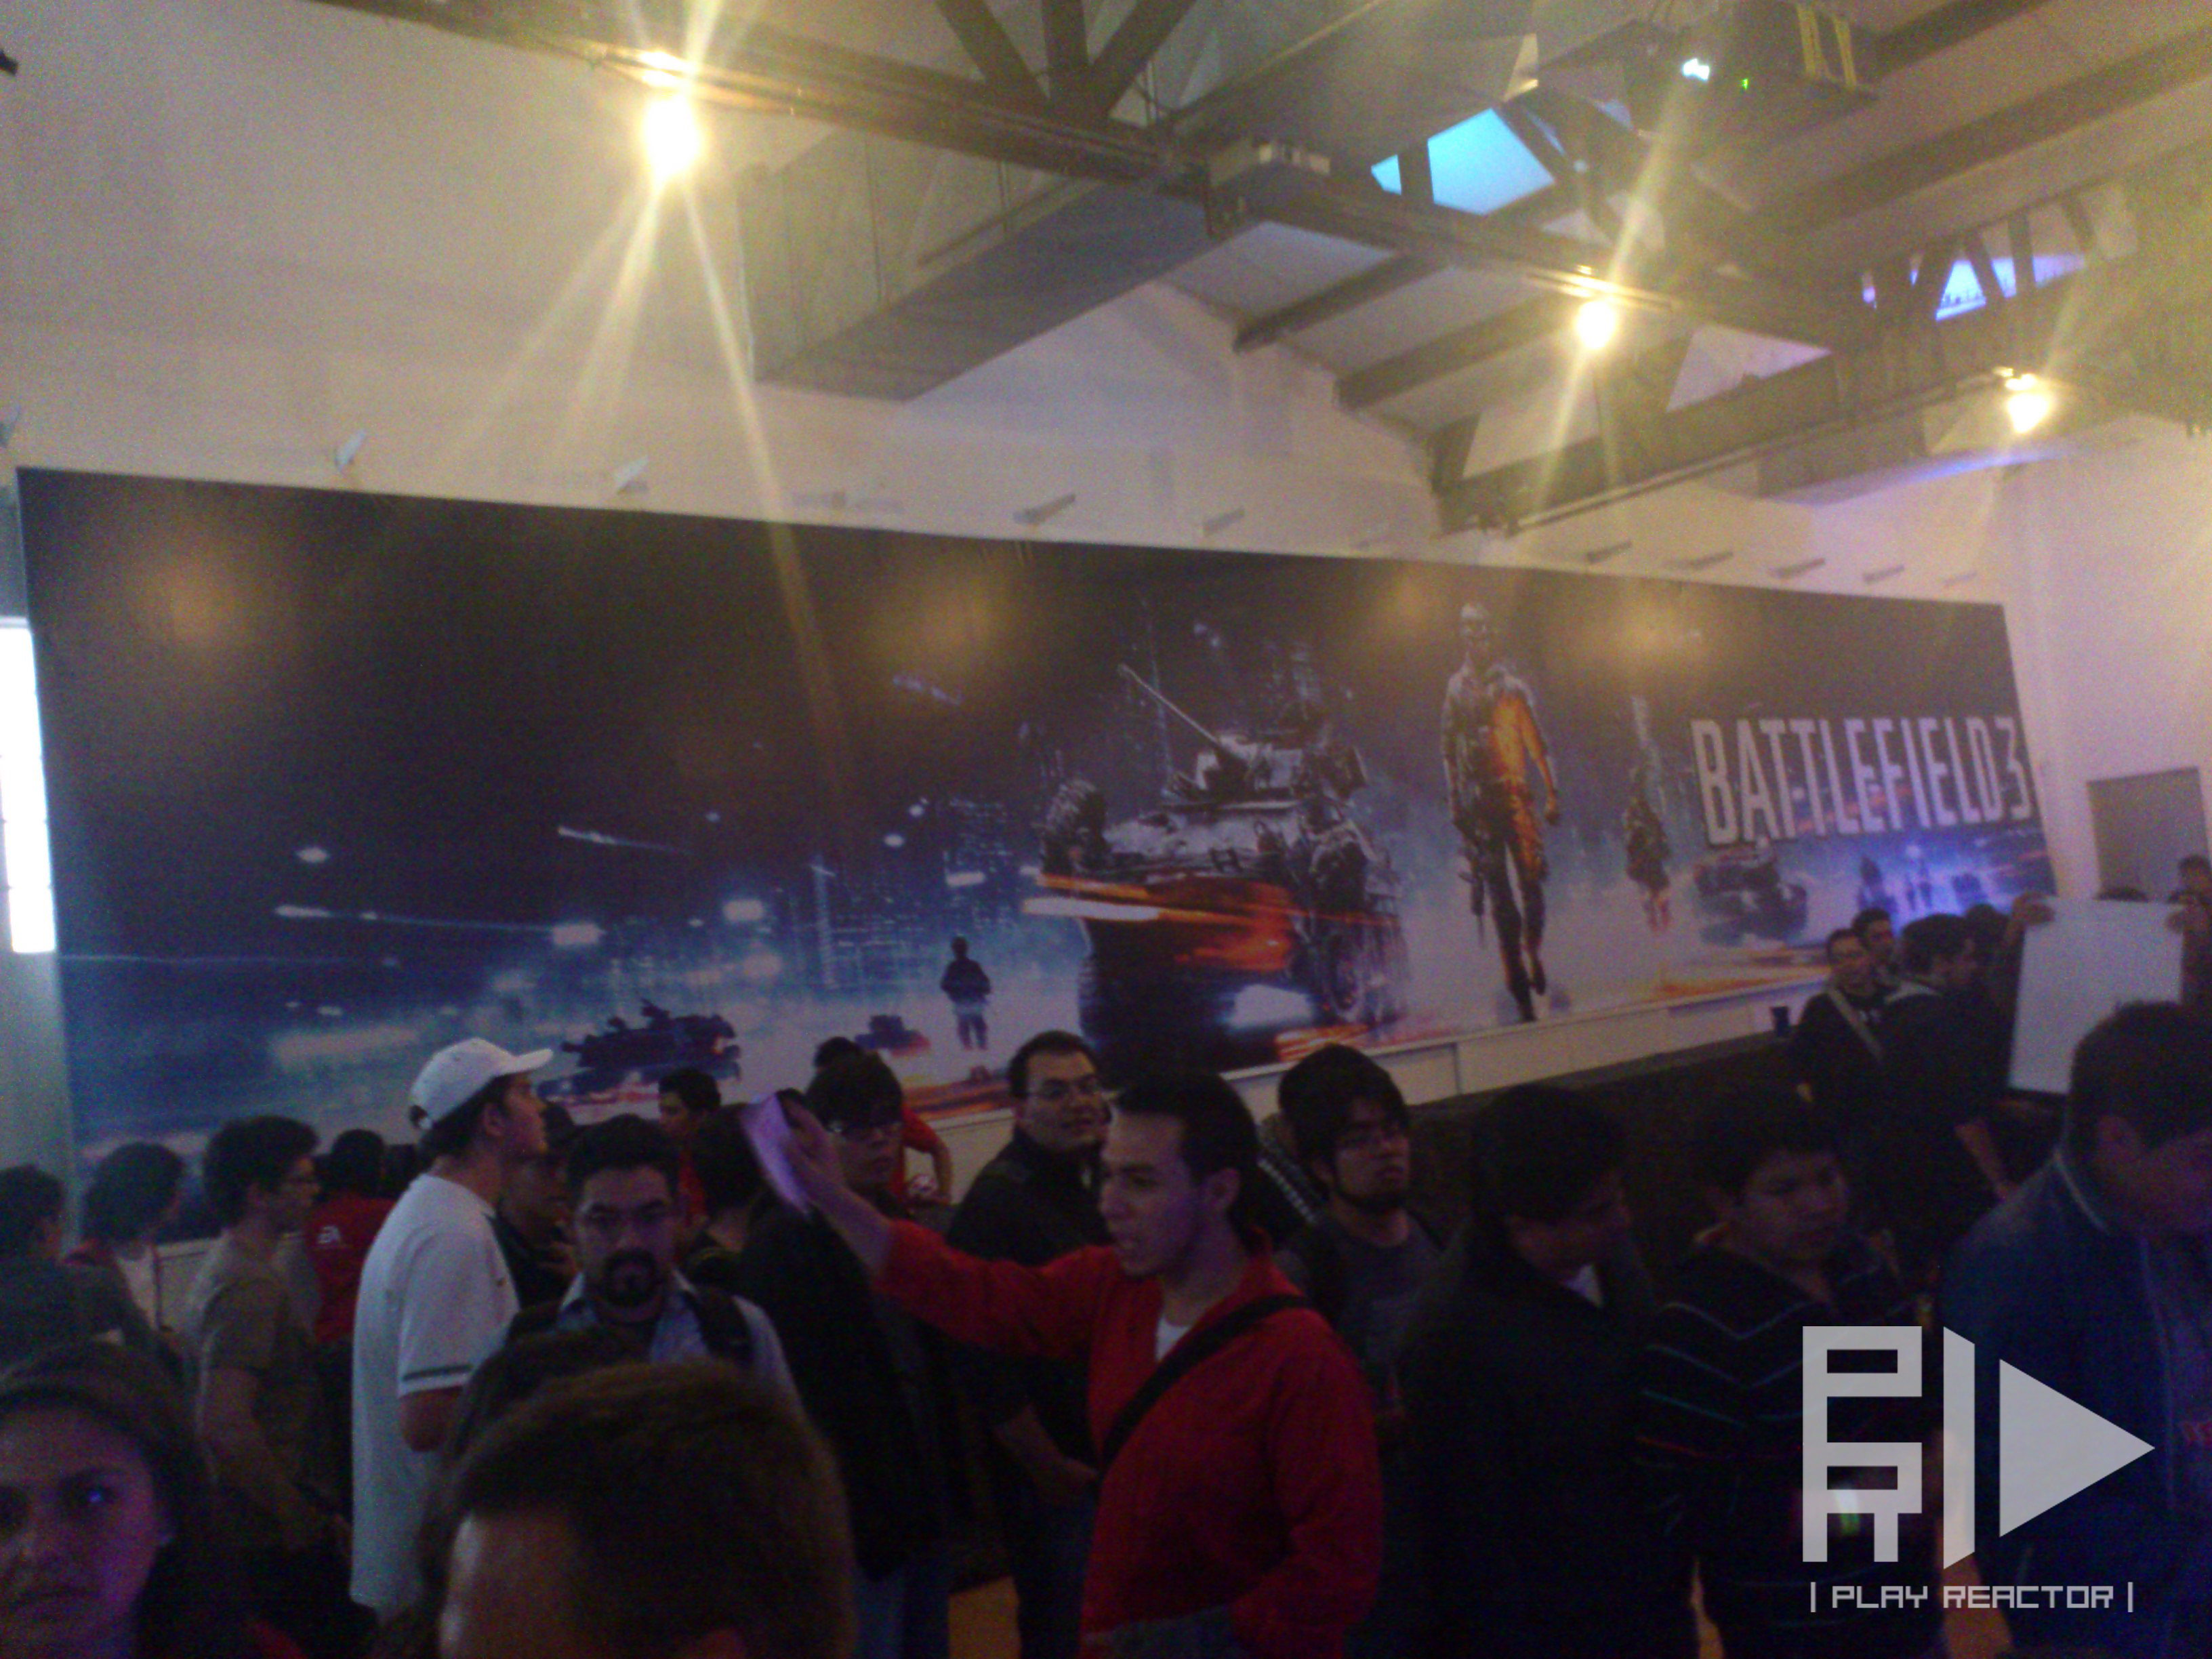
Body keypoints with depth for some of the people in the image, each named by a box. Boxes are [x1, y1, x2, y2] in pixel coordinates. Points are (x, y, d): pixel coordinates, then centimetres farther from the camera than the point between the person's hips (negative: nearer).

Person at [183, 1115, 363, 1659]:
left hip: (257, 1533, 10)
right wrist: (301, 1518, -18)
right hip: (277, 1542, -10)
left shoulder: (224, 1270, 12)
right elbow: (225, 1424, -27)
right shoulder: (251, 1287, -19)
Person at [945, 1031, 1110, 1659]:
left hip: (1115, 1459, 7)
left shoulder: (1102, 1178, 7)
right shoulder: (1000, 1200, -18)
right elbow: (983, 1357, -21)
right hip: (1054, 1475, -7)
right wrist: (1048, 1468, -15)